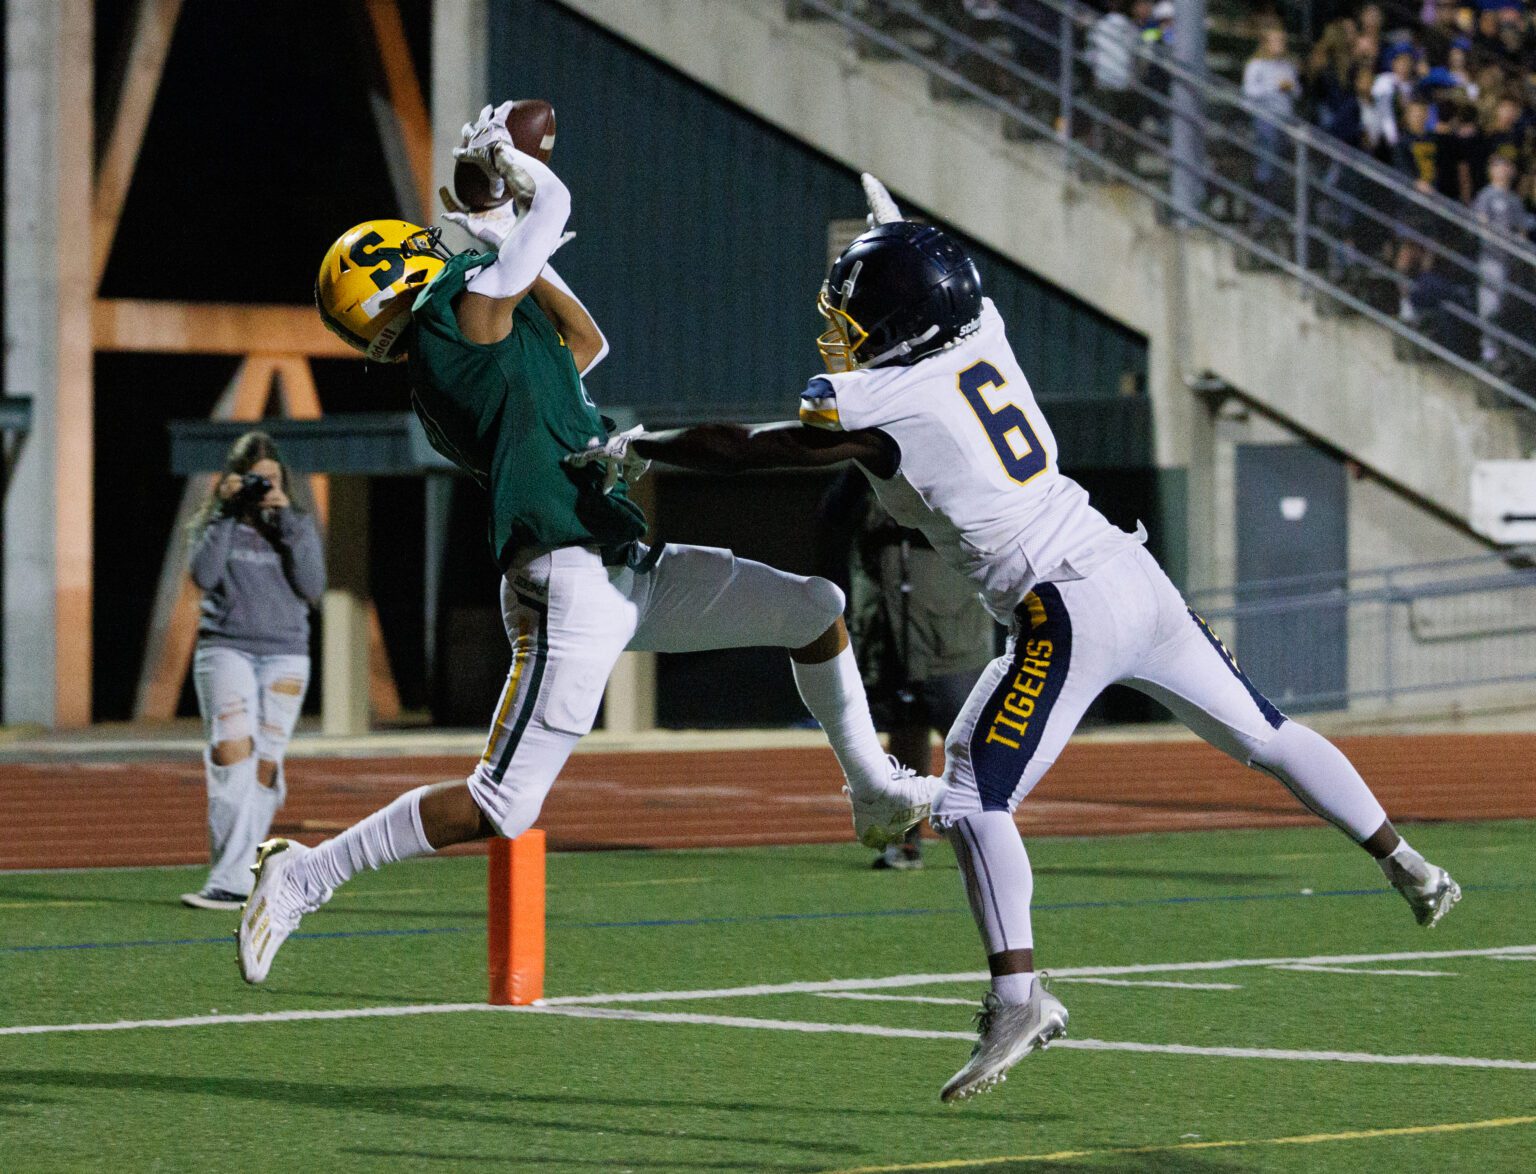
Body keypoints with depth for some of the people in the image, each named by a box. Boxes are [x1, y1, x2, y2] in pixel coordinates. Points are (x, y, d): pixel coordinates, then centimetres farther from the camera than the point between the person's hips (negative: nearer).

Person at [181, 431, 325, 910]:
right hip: (226, 649, -2)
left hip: (285, 655, 2)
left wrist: (287, 524, -10)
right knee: (232, 752, -19)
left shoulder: (298, 525, 9)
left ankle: (230, 882, 0)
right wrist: (227, 513, -11)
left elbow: (313, 588, -5)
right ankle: (232, 879, -22)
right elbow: (204, 574, -12)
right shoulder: (216, 524, 6)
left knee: (264, 767, -3)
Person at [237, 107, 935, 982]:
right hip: (571, 589, -10)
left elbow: (586, 345, 31)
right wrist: (506, 157, 16)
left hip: (630, 574, 10)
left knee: (817, 610, 15)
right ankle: (304, 878, -2)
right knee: (501, 808, -12)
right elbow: (555, 202, -2)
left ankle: (875, 795, 29)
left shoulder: (450, 372, 18)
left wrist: (513, 243, 27)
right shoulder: (464, 310, -9)